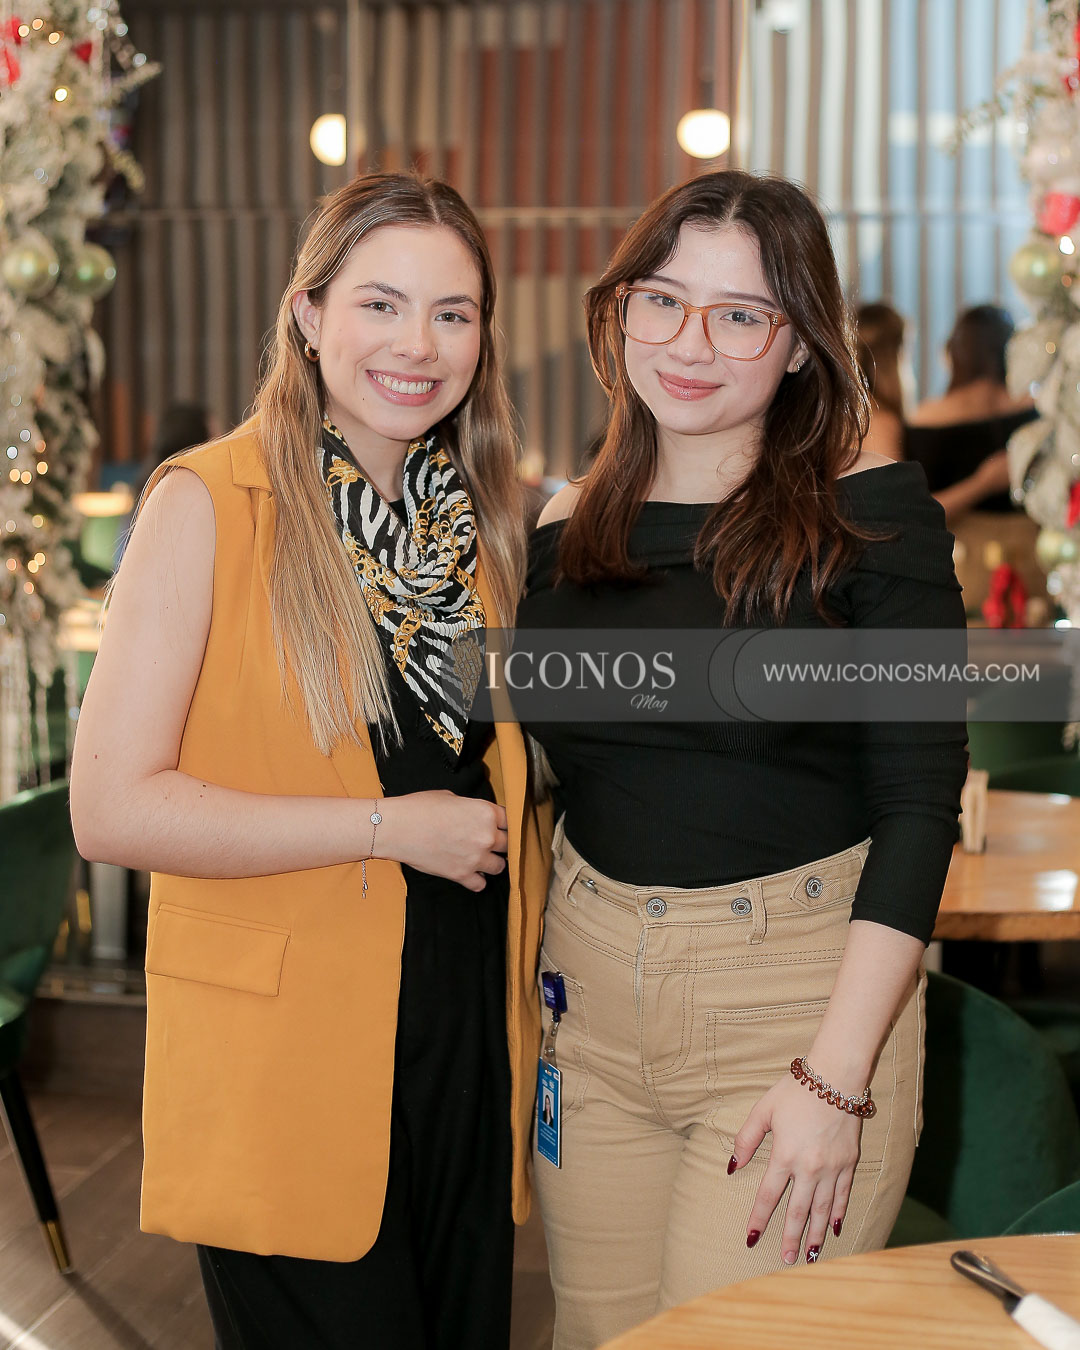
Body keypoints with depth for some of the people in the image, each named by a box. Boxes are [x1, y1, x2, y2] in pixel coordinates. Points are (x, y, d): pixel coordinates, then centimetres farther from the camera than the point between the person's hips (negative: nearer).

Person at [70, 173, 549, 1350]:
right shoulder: (209, 505, -11)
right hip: (285, 1064, -6)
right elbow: (113, 807, -17)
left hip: (467, 1034, 6)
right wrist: (392, 826, -16)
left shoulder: (482, 522, 8)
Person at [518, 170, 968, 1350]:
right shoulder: (568, 528, 5)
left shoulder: (870, 517, -9)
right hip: (590, 991, 5)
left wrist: (835, 1078, -17)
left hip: (797, 1000, -4)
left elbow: (919, 806, -12)